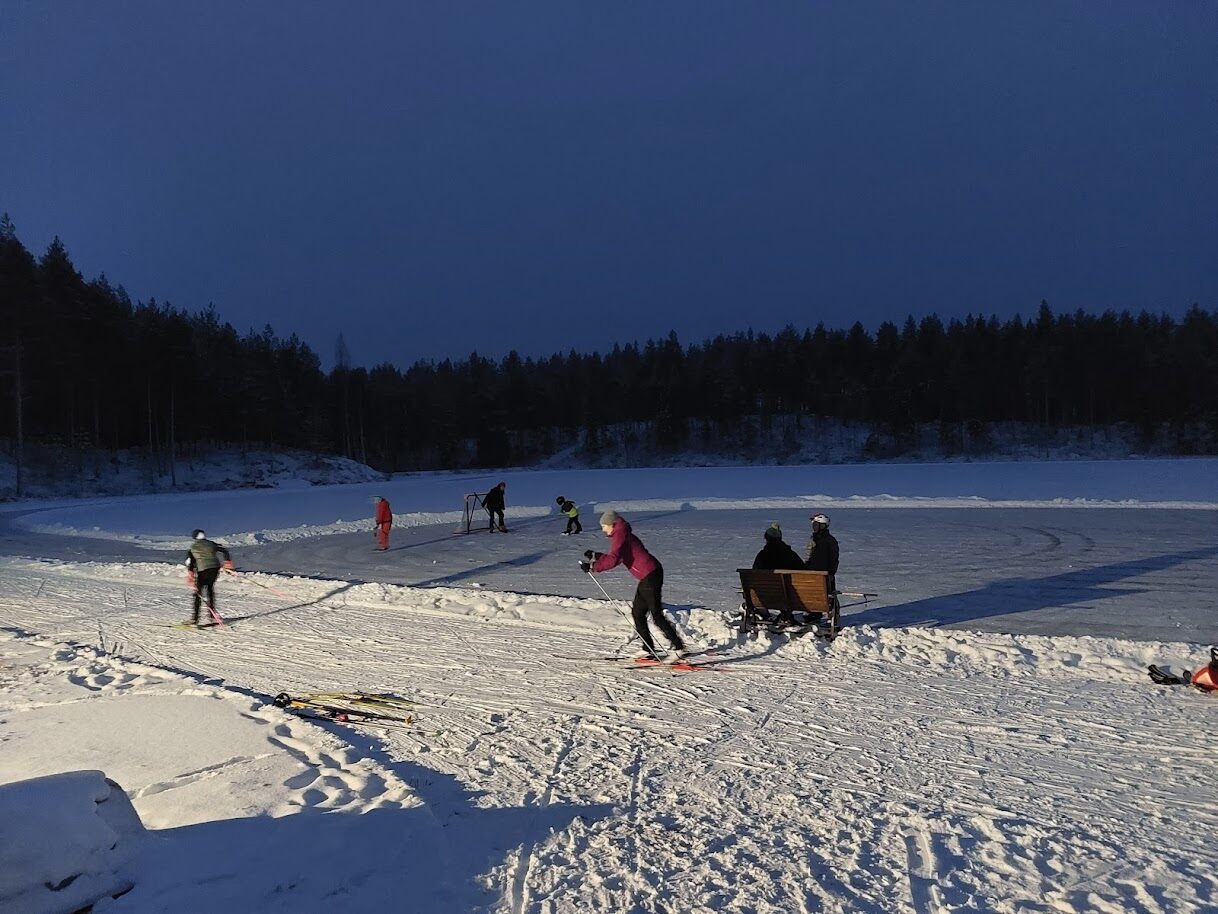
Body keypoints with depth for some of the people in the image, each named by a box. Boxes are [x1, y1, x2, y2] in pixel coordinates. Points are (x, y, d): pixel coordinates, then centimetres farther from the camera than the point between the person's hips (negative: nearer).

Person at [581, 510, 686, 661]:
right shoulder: (623, 535, 21)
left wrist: (593, 567, -15)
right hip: (648, 577, 10)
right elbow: (616, 558, 27)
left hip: (650, 576, -10)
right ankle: (649, 650, 13)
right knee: (637, 613, 12)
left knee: (656, 615, -7)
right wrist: (595, 556, 22)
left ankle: (678, 647, -3)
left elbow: (613, 560, -21)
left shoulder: (619, 535, -9)